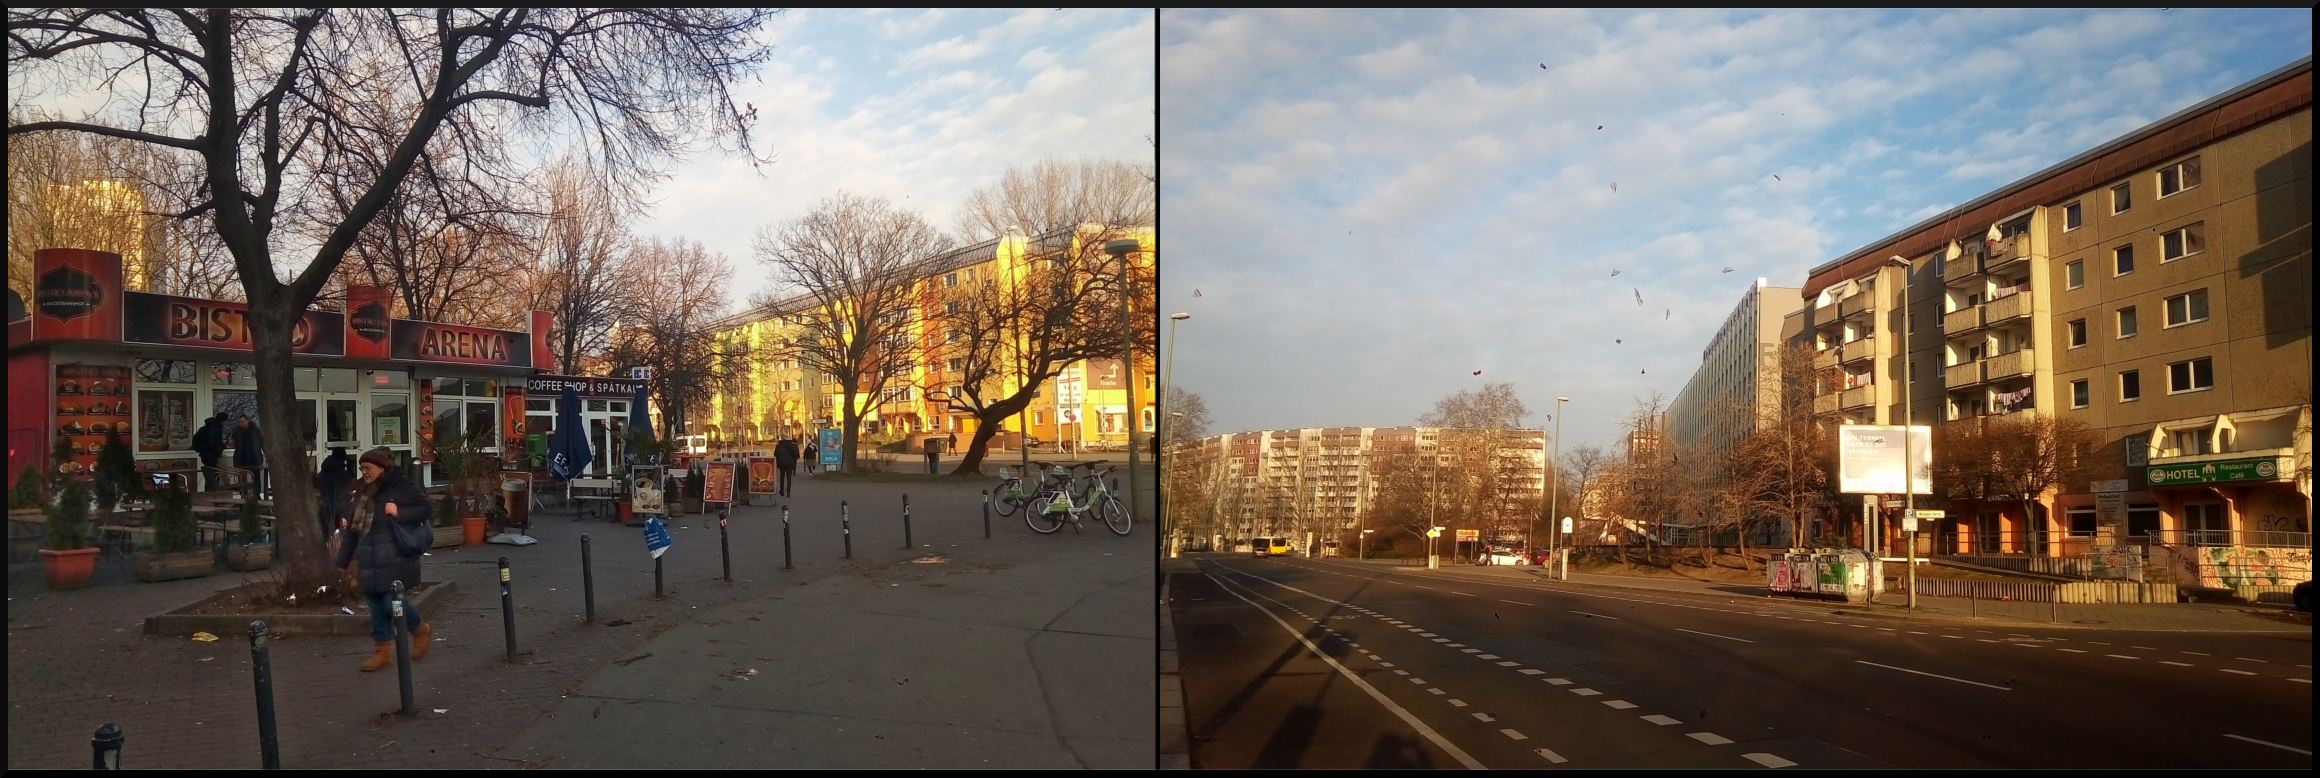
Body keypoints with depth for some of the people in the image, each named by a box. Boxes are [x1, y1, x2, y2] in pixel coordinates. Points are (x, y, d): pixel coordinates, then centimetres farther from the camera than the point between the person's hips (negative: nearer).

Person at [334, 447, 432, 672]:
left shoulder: (401, 487, -7)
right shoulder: (361, 492, 13)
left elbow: (425, 508, -7)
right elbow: (352, 529, 16)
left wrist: (400, 513, -22)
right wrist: (342, 561, 16)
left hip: (393, 560, -7)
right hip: (369, 561, 7)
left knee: (391, 603, -8)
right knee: (376, 606, 9)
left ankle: (421, 630, 18)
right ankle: (383, 651, 18)